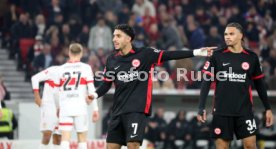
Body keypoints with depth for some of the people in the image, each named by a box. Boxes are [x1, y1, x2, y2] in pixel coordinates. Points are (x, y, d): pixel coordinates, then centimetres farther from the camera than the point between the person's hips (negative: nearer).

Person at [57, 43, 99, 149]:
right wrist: (95, 109, 0)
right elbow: (91, 89, -4)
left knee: (65, 138, -3)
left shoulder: (61, 69, 7)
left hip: (65, 107, 1)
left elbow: (59, 90, 12)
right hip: (80, 107, -1)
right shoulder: (85, 68, 1)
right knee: (82, 138, 9)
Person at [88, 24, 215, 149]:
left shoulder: (145, 54, -4)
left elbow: (169, 55, -9)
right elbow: (106, 84, 14)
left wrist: (195, 52, -17)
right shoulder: (112, 59, 8)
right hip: (118, 110, 5)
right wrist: (95, 95, -6)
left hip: (137, 110, -5)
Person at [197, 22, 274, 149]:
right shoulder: (217, 56, 0)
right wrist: (201, 107, -10)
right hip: (222, 111, -1)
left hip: (245, 110, 1)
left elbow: (259, 84, 13)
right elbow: (206, 82, -2)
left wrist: (268, 108, 11)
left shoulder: (251, 57, 4)